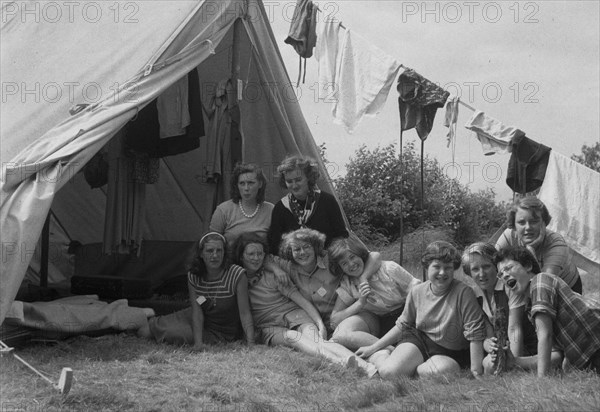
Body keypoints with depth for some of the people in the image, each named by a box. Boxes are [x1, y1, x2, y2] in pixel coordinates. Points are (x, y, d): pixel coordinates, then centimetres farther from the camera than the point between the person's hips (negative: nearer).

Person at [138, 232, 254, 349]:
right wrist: (198, 342, -31)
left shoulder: (237, 275, -26)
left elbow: (245, 313, -24)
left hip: (224, 334, -4)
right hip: (203, 322, 4)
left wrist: (251, 344, -34)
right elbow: (197, 312, -16)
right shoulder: (193, 277, -12)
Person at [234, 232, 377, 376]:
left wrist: (320, 324, -7)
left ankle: (365, 366, -55)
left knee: (316, 340, -30)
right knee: (292, 336, -36)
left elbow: (301, 299, 3)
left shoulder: (272, 276, 7)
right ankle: (338, 362, -62)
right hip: (270, 327, -1)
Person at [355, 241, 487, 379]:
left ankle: (408, 367, -5)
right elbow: (403, 325, 10)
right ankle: (378, 356, 11)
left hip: (450, 353, -2)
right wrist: (373, 348, 10)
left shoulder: (463, 293, -19)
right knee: (389, 373, -23)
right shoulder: (417, 292, -2)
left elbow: (475, 333, -18)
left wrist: (476, 370, -18)